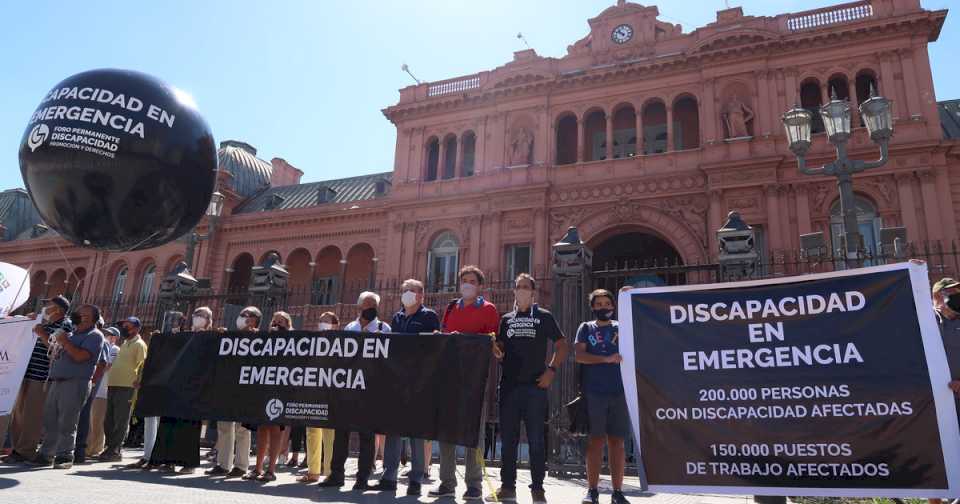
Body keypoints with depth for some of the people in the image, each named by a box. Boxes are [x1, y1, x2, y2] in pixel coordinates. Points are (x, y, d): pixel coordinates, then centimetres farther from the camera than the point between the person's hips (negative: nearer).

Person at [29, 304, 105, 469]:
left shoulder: (94, 336, -4)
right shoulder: (71, 334, 21)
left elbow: (80, 356, -17)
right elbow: (55, 355, 27)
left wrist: (64, 341, -10)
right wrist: (44, 336, 17)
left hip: (74, 383, -8)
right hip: (55, 381, 8)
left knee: (66, 424, -5)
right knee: (49, 421, 8)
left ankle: (65, 457, 1)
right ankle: (45, 455, 15)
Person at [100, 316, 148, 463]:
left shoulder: (139, 345, -5)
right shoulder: (124, 343, 20)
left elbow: (142, 368, -11)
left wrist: (137, 389, -17)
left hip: (126, 388, -9)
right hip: (113, 385, 9)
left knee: (121, 422, -4)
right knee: (108, 421, 12)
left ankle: (114, 451, 1)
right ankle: (111, 449, 22)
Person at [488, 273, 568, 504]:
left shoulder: (544, 317, 6)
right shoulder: (506, 319, 15)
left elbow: (561, 346, 5)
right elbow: (499, 348, 17)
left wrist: (551, 370, -7)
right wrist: (496, 350, -6)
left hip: (535, 385, -3)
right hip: (509, 385, 3)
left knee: (536, 439, -1)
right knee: (508, 438, 7)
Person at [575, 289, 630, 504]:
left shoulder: (621, 328, 15)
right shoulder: (586, 328, 11)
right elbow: (579, 356, -1)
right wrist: (607, 359, -11)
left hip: (619, 392, 1)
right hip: (593, 393, -1)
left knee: (617, 441, 2)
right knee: (595, 440, -1)